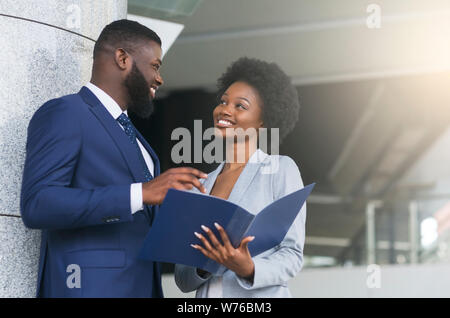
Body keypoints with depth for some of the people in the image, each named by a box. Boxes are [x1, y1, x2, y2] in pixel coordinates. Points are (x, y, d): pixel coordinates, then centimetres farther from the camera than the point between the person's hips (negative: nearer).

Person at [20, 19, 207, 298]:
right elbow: (37, 205, -19)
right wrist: (142, 193, -24)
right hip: (90, 286, -8)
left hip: (143, 285, 8)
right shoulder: (63, 113, -5)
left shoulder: (130, 134, 23)